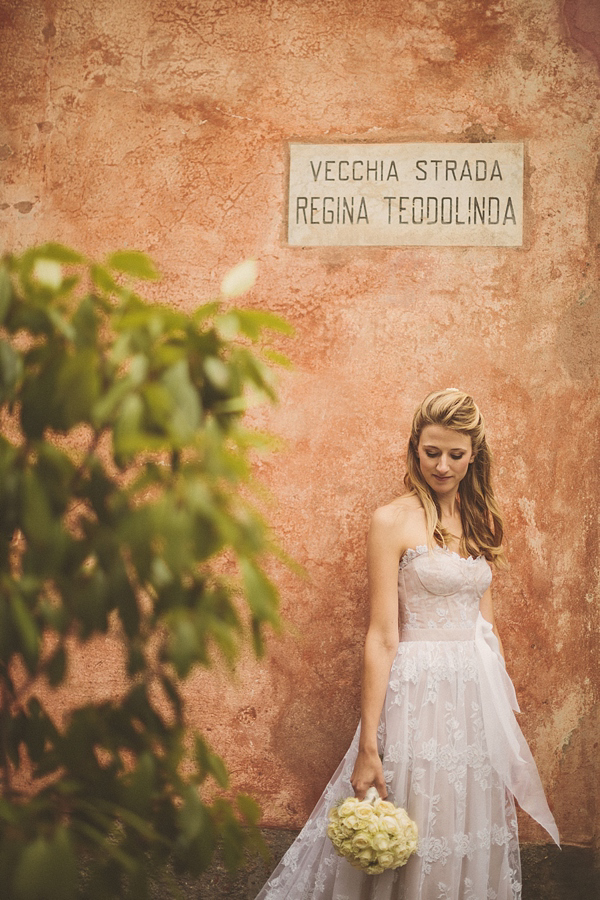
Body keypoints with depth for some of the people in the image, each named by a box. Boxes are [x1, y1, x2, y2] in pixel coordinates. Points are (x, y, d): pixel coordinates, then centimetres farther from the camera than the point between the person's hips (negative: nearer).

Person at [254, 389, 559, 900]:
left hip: (479, 691, 6)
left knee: (472, 841, 14)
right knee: (408, 845, 3)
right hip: (418, 691, -5)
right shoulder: (394, 521, -8)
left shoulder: (481, 520, 9)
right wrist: (368, 746, -15)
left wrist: (502, 705, 13)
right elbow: (382, 637, -12)